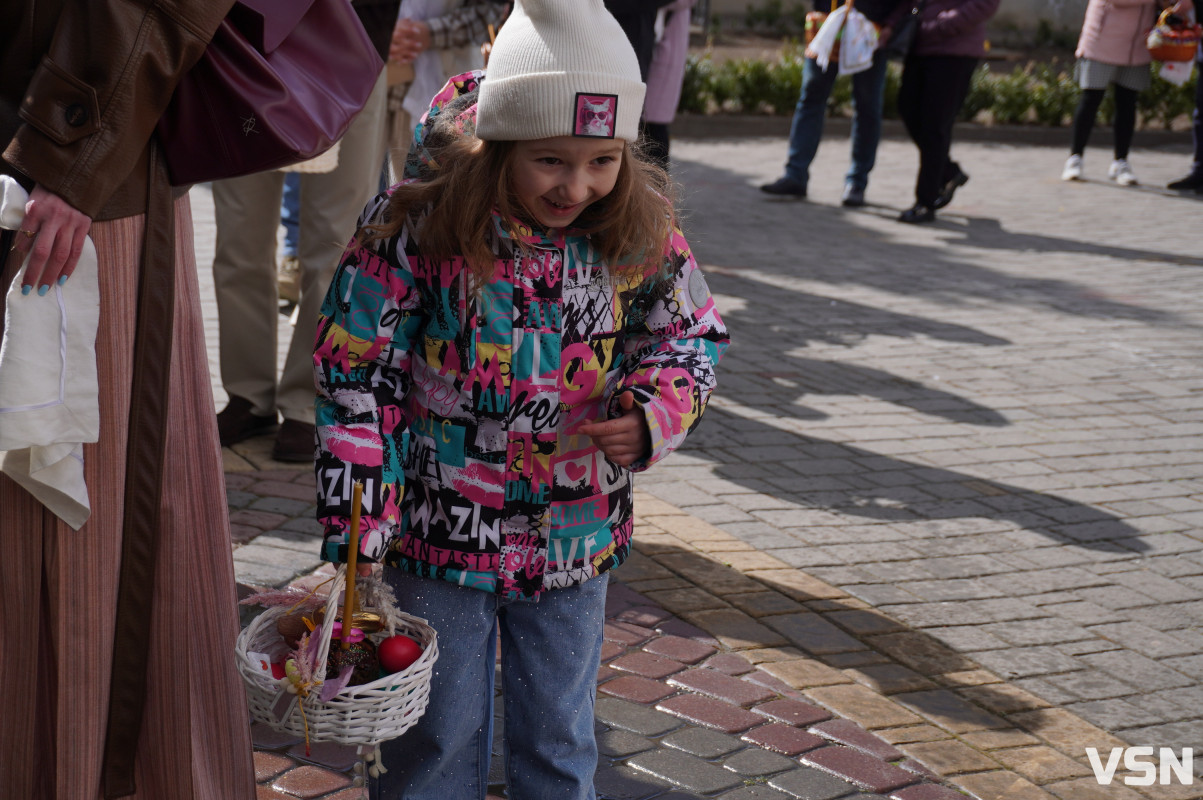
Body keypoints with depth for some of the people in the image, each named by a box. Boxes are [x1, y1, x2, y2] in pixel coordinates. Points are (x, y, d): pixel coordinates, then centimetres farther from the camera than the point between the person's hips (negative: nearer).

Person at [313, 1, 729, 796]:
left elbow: (694, 334, 7)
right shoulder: (416, 225, -19)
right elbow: (355, 375, -12)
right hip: (442, 533, -2)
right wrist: (357, 526, -15)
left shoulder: (637, 232, -10)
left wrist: (653, 414, -15)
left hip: (576, 539, 3)